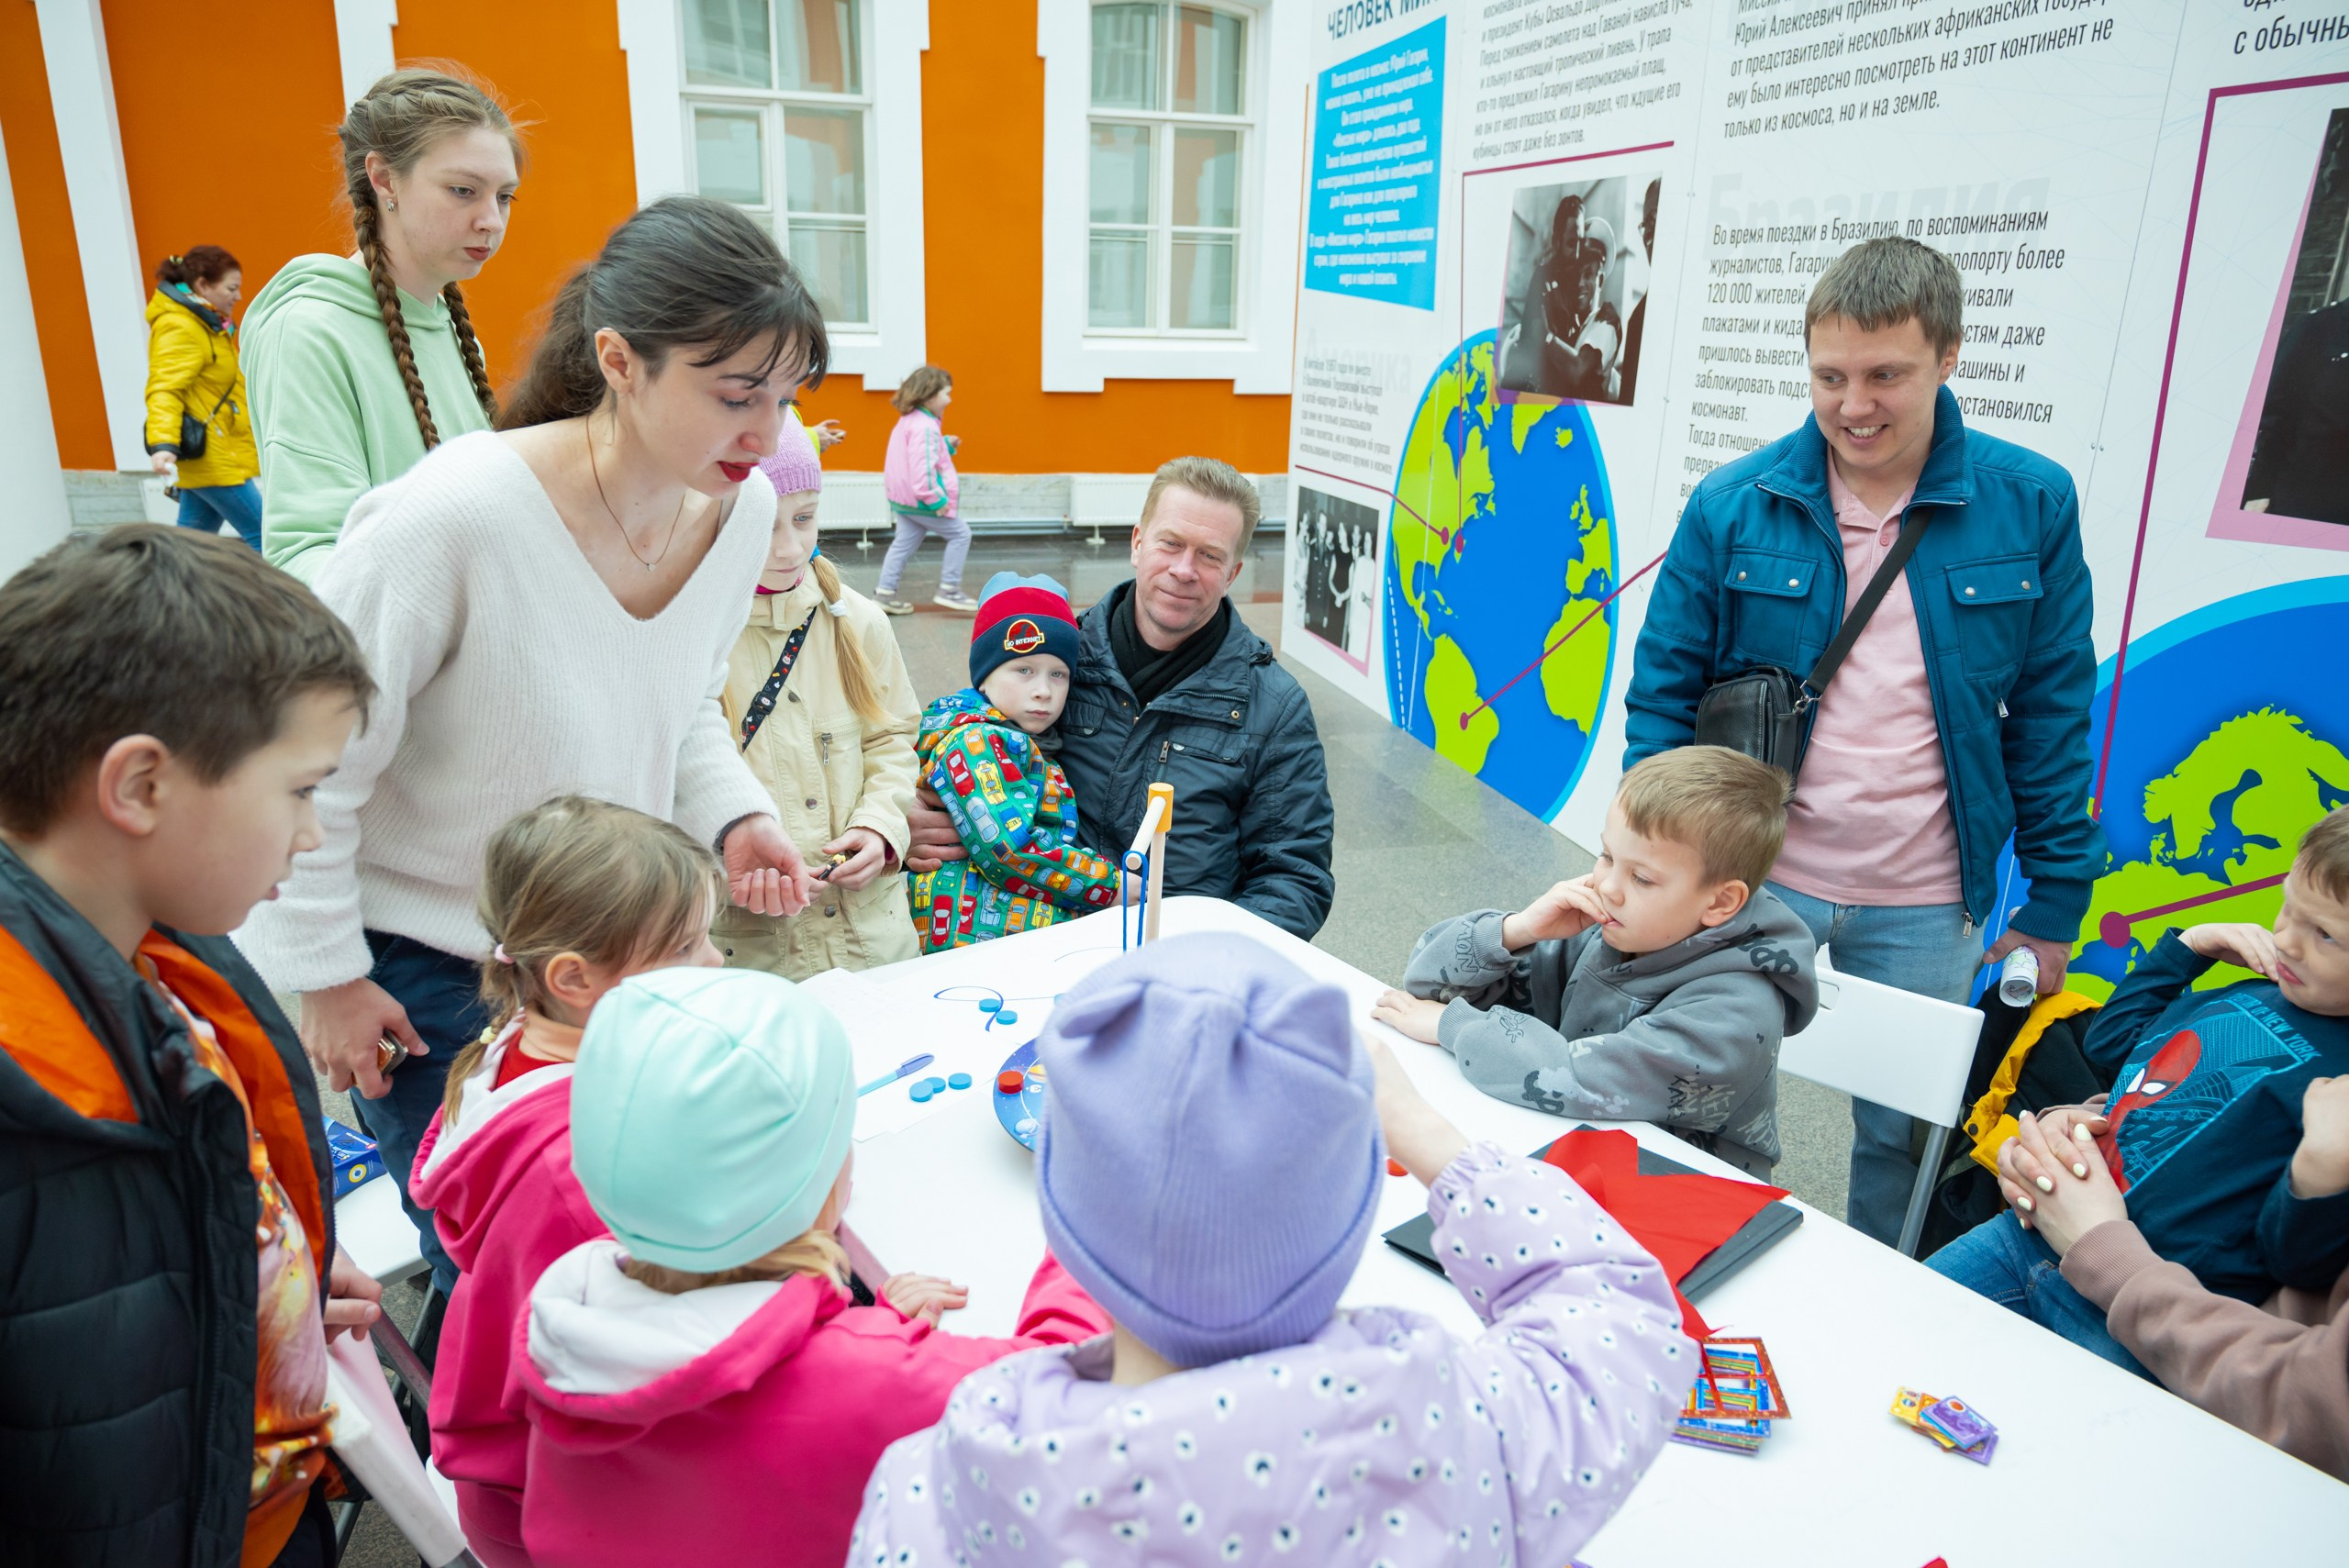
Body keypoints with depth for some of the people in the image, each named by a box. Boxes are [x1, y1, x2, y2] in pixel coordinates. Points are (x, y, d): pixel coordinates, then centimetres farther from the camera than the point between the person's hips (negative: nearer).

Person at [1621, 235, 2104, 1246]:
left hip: (1926, 911, 1)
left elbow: (2054, 714, 1)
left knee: (1900, 1135, 16)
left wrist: (2056, 900, 1)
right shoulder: (1731, 504, -6)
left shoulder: (2030, 505, -4)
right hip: (1748, 881, 0)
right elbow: (1662, 692, -1)